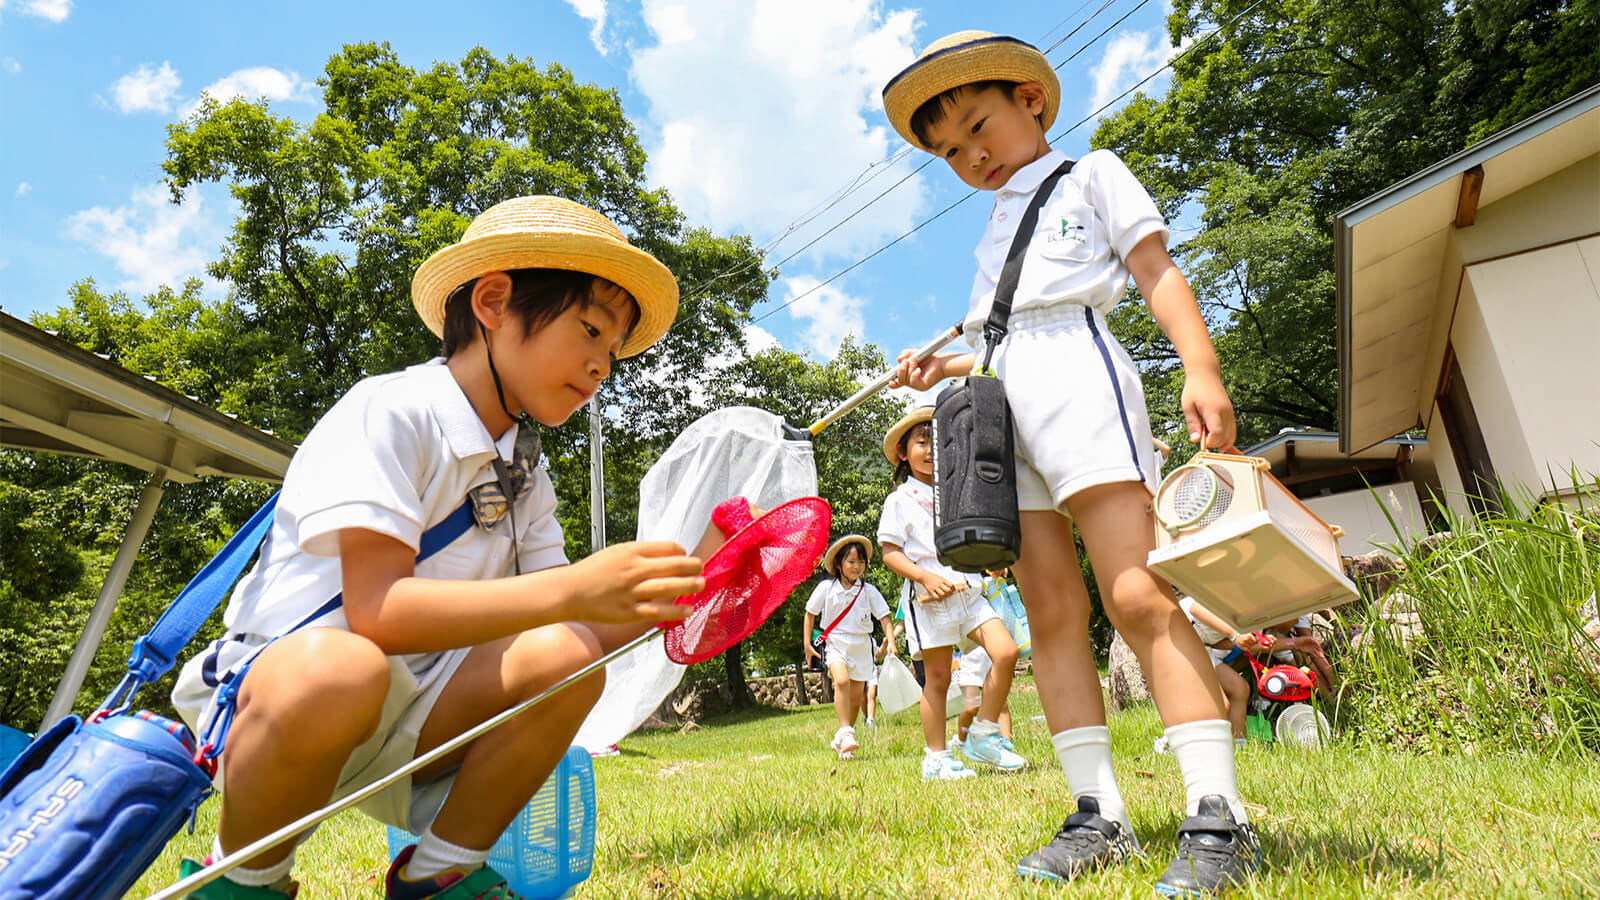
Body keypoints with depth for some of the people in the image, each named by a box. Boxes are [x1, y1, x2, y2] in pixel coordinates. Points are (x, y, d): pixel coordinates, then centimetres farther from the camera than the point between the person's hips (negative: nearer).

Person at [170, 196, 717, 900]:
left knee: (565, 657, -19)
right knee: (340, 668, -38)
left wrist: (681, 589, -16)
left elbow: (568, 631, 0)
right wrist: (571, 588, -37)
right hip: (264, 687, -5)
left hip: (402, 715, 6)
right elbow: (377, 611, -27)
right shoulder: (388, 410, -16)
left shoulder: (527, 480, 5)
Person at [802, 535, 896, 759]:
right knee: (842, 681, -29)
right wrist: (807, 643, 3)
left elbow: (884, 617, 1)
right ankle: (845, 731, -23)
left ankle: (841, 741, 22)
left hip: (861, 646, 3)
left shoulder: (868, 590, 1)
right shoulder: (826, 587, -1)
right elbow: (810, 614, 7)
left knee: (856, 695, 5)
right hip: (835, 643, -3)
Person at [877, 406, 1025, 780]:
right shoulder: (900, 500, 0)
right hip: (929, 597, -5)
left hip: (967, 591, 5)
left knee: (1006, 652, -10)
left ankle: (983, 737, 7)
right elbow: (889, 553, -6)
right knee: (937, 677, 1)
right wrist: (926, 577, -18)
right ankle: (936, 758, 16)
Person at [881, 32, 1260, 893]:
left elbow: (1157, 274, 4)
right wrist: (943, 367, 15)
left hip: (1076, 371, -6)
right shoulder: (995, 230, 30)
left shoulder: (1091, 175, 15)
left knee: (1134, 592, -16)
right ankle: (1098, 813, 3)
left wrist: (1201, 368, -10)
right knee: (1050, 607, -1)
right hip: (1002, 400, 6)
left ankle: (1216, 815, -10)